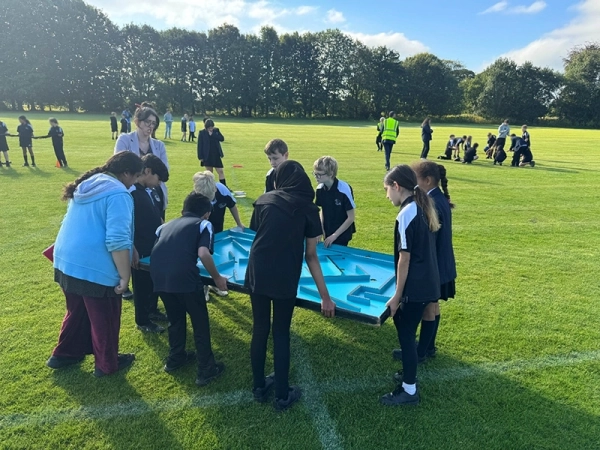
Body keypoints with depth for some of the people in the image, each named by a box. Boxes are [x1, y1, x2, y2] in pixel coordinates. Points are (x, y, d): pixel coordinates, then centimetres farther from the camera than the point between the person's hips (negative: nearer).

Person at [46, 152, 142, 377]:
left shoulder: (87, 184, 12)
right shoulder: (118, 194, -17)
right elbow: (118, 240, -24)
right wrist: (125, 276, -18)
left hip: (67, 261, 9)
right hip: (95, 267, -9)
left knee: (77, 311, 27)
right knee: (105, 318, 11)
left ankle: (64, 354, 43)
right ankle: (107, 364, 28)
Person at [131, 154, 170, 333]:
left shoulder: (149, 191, 6)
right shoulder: (130, 193, -21)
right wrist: (133, 251, -24)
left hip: (155, 246, 9)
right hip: (140, 250, -8)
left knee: (155, 280, 22)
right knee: (142, 285, 7)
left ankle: (152, 310, 41)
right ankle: (142, 321, 24)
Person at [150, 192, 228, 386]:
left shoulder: (167, 224, 28)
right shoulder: (203, 224, 12)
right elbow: (203, 253, -5)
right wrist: (217, 278, 6)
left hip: (158, 274, 6)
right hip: (182, 275, -6)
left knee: (175, 318, 29)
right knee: (200, 322, 13)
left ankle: (175, 358, 45)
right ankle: (206, 369, 22)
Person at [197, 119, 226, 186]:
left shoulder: (216, 130, 4)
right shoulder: (202, 133, -4)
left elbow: (222, 139, -9)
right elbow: (200, 145, -4)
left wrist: (212, 134, -17)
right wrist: (200, 157, -8)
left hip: (216, 155, 2)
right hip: (207, 156, -2)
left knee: (221, 171, 1)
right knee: (209, 173, 6)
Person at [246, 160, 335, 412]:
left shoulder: (264, 201, 8)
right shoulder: (308, 209, 1)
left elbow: (258, 235, 14)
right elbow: (311, 257, -1)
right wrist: (325, 296, 3)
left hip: (256, 274, 3)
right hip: (285, 279, -2)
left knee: (260, 330, 17)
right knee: (281, 334, 12)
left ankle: (259, 388, 35)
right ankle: (282, 396, 26)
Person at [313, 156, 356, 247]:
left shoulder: (344, 190, -22)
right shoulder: (320, 189, -6)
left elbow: (351, 218, -16)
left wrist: (335, 235, -15)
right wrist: (321, 229, -2)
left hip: (342, 235, -5)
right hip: (327, 234, 5)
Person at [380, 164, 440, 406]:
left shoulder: (406, 215, -19)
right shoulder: (423, 208, 7)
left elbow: (405, 259, -19)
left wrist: (397, 296, -12)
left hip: (415, 287, -9)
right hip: (427, 283, 9)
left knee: (406, 335, 5)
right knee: (406, 330, 21)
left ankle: (409, 391, 18)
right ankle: (408, 376, 37)